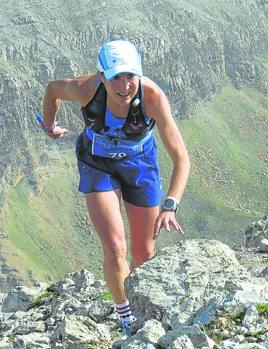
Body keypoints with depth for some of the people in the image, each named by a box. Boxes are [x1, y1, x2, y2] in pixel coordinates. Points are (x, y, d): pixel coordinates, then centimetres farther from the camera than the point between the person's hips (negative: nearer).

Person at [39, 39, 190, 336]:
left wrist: (169, 207, -44)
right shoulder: (85, 89, -33)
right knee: (115, 249, -16)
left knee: (144, 256, 9)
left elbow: (181, 158, -32)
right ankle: (123, 311, 13)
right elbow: (53, 88, -7)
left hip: (139, 163, 1)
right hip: (97, 164, -1)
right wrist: (49, 126, 11)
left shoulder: (153, 97, -35)